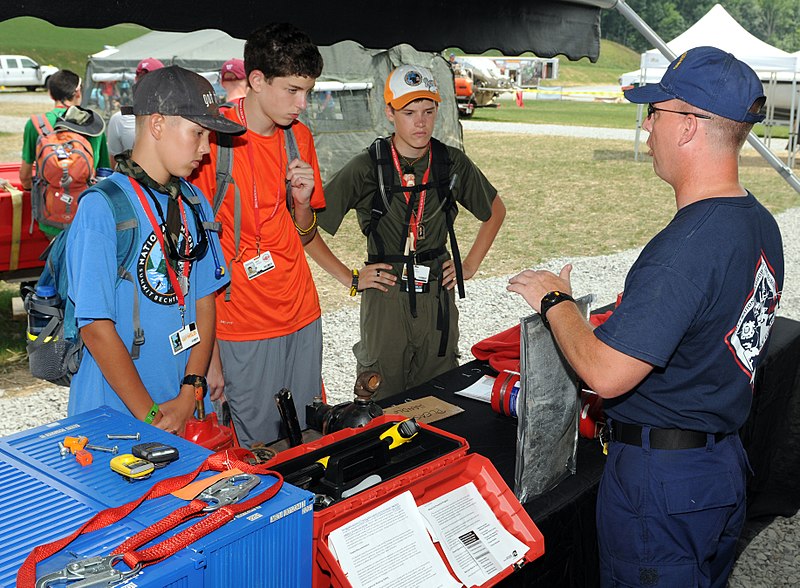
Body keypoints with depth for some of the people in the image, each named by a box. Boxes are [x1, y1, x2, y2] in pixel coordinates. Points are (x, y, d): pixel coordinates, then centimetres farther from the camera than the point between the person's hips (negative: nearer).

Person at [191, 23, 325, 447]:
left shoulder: (299, 135, 7)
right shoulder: (214, 138, -12)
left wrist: (303, 201, -8)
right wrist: (207, 351, -14)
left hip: (303, 317, 6)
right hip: (242, 330, -5)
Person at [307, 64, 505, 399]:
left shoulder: (452, 163, 0)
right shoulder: (367, 168, -9)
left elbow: (495, 211, 17)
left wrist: (470, 265, 10)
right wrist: (350, 279, -7)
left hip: (438, 298, 3)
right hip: (385, 300, -3)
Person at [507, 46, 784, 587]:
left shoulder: (686, 247, -30)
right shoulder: (761, 224, 2)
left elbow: (606, 374, -30)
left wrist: (554, 301, -13)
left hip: (662, 478, -9)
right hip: (726, 462, 9)